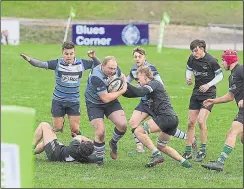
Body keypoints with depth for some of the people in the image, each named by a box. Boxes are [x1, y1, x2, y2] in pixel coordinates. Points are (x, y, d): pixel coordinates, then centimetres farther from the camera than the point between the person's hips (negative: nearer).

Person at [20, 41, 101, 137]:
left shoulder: (81, 63, -5)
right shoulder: (57, 63, -11)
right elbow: (41, 64, -19)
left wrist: (93, 57, -16)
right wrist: (29, 60, -36)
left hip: (74, 101, 1)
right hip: (58, 100, -1)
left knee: (75, 130, -2)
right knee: (57, 128, 3)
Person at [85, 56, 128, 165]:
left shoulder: (115, 69, -12)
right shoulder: (96, 77, -33)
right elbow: (106, 98, -30)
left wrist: (123, 82, -9)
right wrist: (122, 91, -22)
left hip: (111, 101, 5)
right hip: (94, 104, -5)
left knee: (122, 125, -15)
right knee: (100, 132, -17)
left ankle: (113, 143, 17)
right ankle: (99, 156, 8)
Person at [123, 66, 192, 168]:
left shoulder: (154, 83, -3)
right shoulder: (151, 85, 25)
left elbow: (140, 92, -22)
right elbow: (132, 94, 21)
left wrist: (126, 84, -16)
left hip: (166, 117, -10)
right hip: (173, 119, 10)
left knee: (139, 131, -13)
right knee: (162, 146, 23)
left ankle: (157, 155, -19)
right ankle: (184, 162, 17)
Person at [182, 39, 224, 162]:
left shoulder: (211, 61, -17)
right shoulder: (192, 59, -1)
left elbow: (220, 75, -7)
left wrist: (208, 85, -17)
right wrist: (188, 78, -4)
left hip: (208, 94, -6)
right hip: (196, 93, 6)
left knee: (201, 121, -17)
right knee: (191, 122, 5)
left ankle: (203, 151, -4)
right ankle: (188, 151, 13)